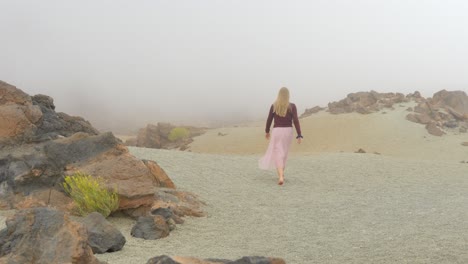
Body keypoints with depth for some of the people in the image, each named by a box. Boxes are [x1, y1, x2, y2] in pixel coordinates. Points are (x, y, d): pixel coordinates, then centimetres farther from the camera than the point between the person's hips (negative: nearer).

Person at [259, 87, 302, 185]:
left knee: (278, 154, -3)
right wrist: (299, 135, -7)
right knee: (284, 153, 20)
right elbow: (296, 121, -9)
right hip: (288, 131, 1)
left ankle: (281, 176, -21)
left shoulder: (274, 106, -3)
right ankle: (281, 174, 34)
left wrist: (267, 131, 20)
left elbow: (269, 120, 4)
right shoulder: (292, 106, -5)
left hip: (277, 131, -1)